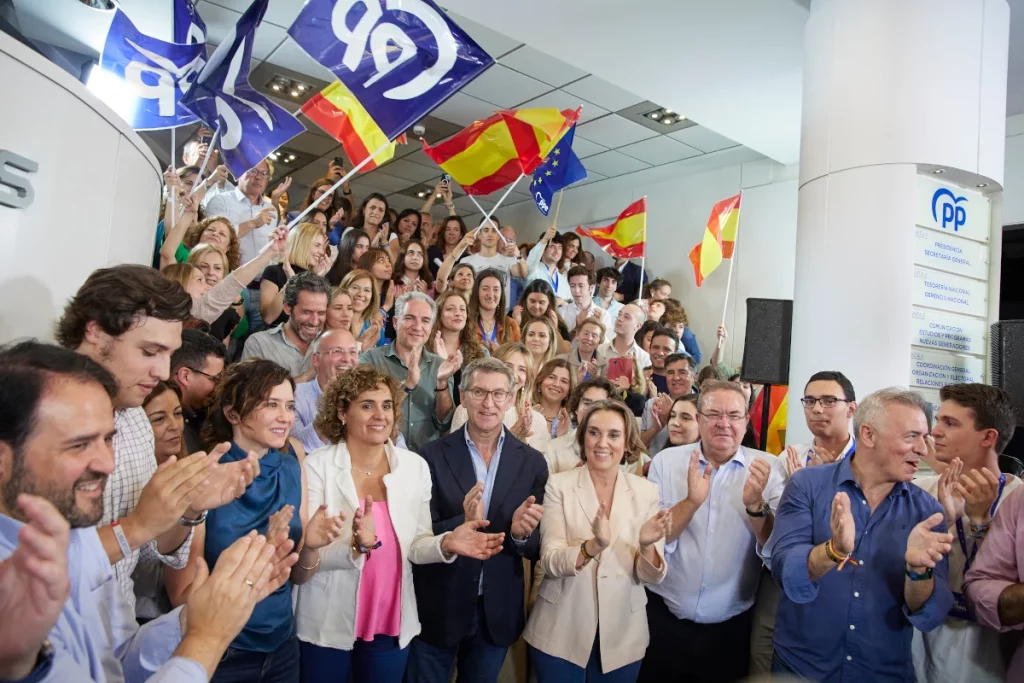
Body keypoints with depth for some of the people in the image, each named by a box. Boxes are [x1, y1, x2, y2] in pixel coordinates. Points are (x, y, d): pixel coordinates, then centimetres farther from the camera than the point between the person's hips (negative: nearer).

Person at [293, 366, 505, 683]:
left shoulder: (415, 467, -3)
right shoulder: (316, 467, -12)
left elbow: (413, 546, 0)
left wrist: (446, 544, -19)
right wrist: (357, 545, -33)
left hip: (391, 624, 3)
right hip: (327, 625, -2)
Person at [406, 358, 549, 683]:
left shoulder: (532, 462, -5)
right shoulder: (432, 456, -11)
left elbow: (539, 548, -2)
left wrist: (521, 533, -24)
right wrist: (463, 523, -30)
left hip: (498, 613, 2)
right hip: (438, 608, -2)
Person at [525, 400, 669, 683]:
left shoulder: (646, 491, -4)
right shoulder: (558, 485, -9)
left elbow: (652, 576, -5)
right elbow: (550, 562, -16)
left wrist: (647, 546, -26)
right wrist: (594, 545, -33)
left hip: (622, 637, 2)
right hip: (561, 634, -2)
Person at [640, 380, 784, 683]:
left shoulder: (764, 468, -4)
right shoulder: (666, 461, -5)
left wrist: (755, 504, -27)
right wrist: (691, 502, -26)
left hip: (731, 627, 0)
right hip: (664, 619, 0)